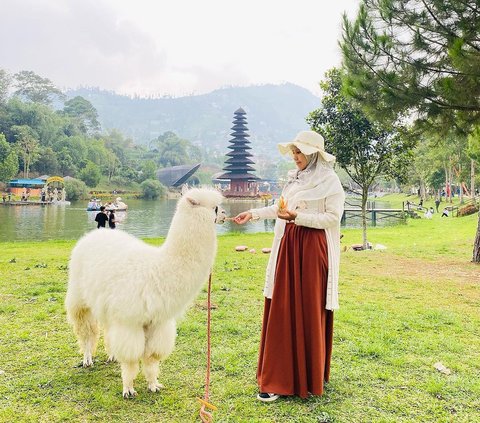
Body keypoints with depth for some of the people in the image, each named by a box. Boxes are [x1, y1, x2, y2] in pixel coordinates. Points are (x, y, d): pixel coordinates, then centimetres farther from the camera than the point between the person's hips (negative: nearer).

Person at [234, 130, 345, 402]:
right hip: (288, 246, 7)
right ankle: (278, 379, 18)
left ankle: (309, 378, 17)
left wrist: (298, 216, -19)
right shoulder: (295, 177, 14)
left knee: (309, 312, 1)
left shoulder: (329, 180, -7)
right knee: (282, 310, 7)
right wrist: (254, 214, 17)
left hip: (313, 249, -7)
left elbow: (333, 217, -12)